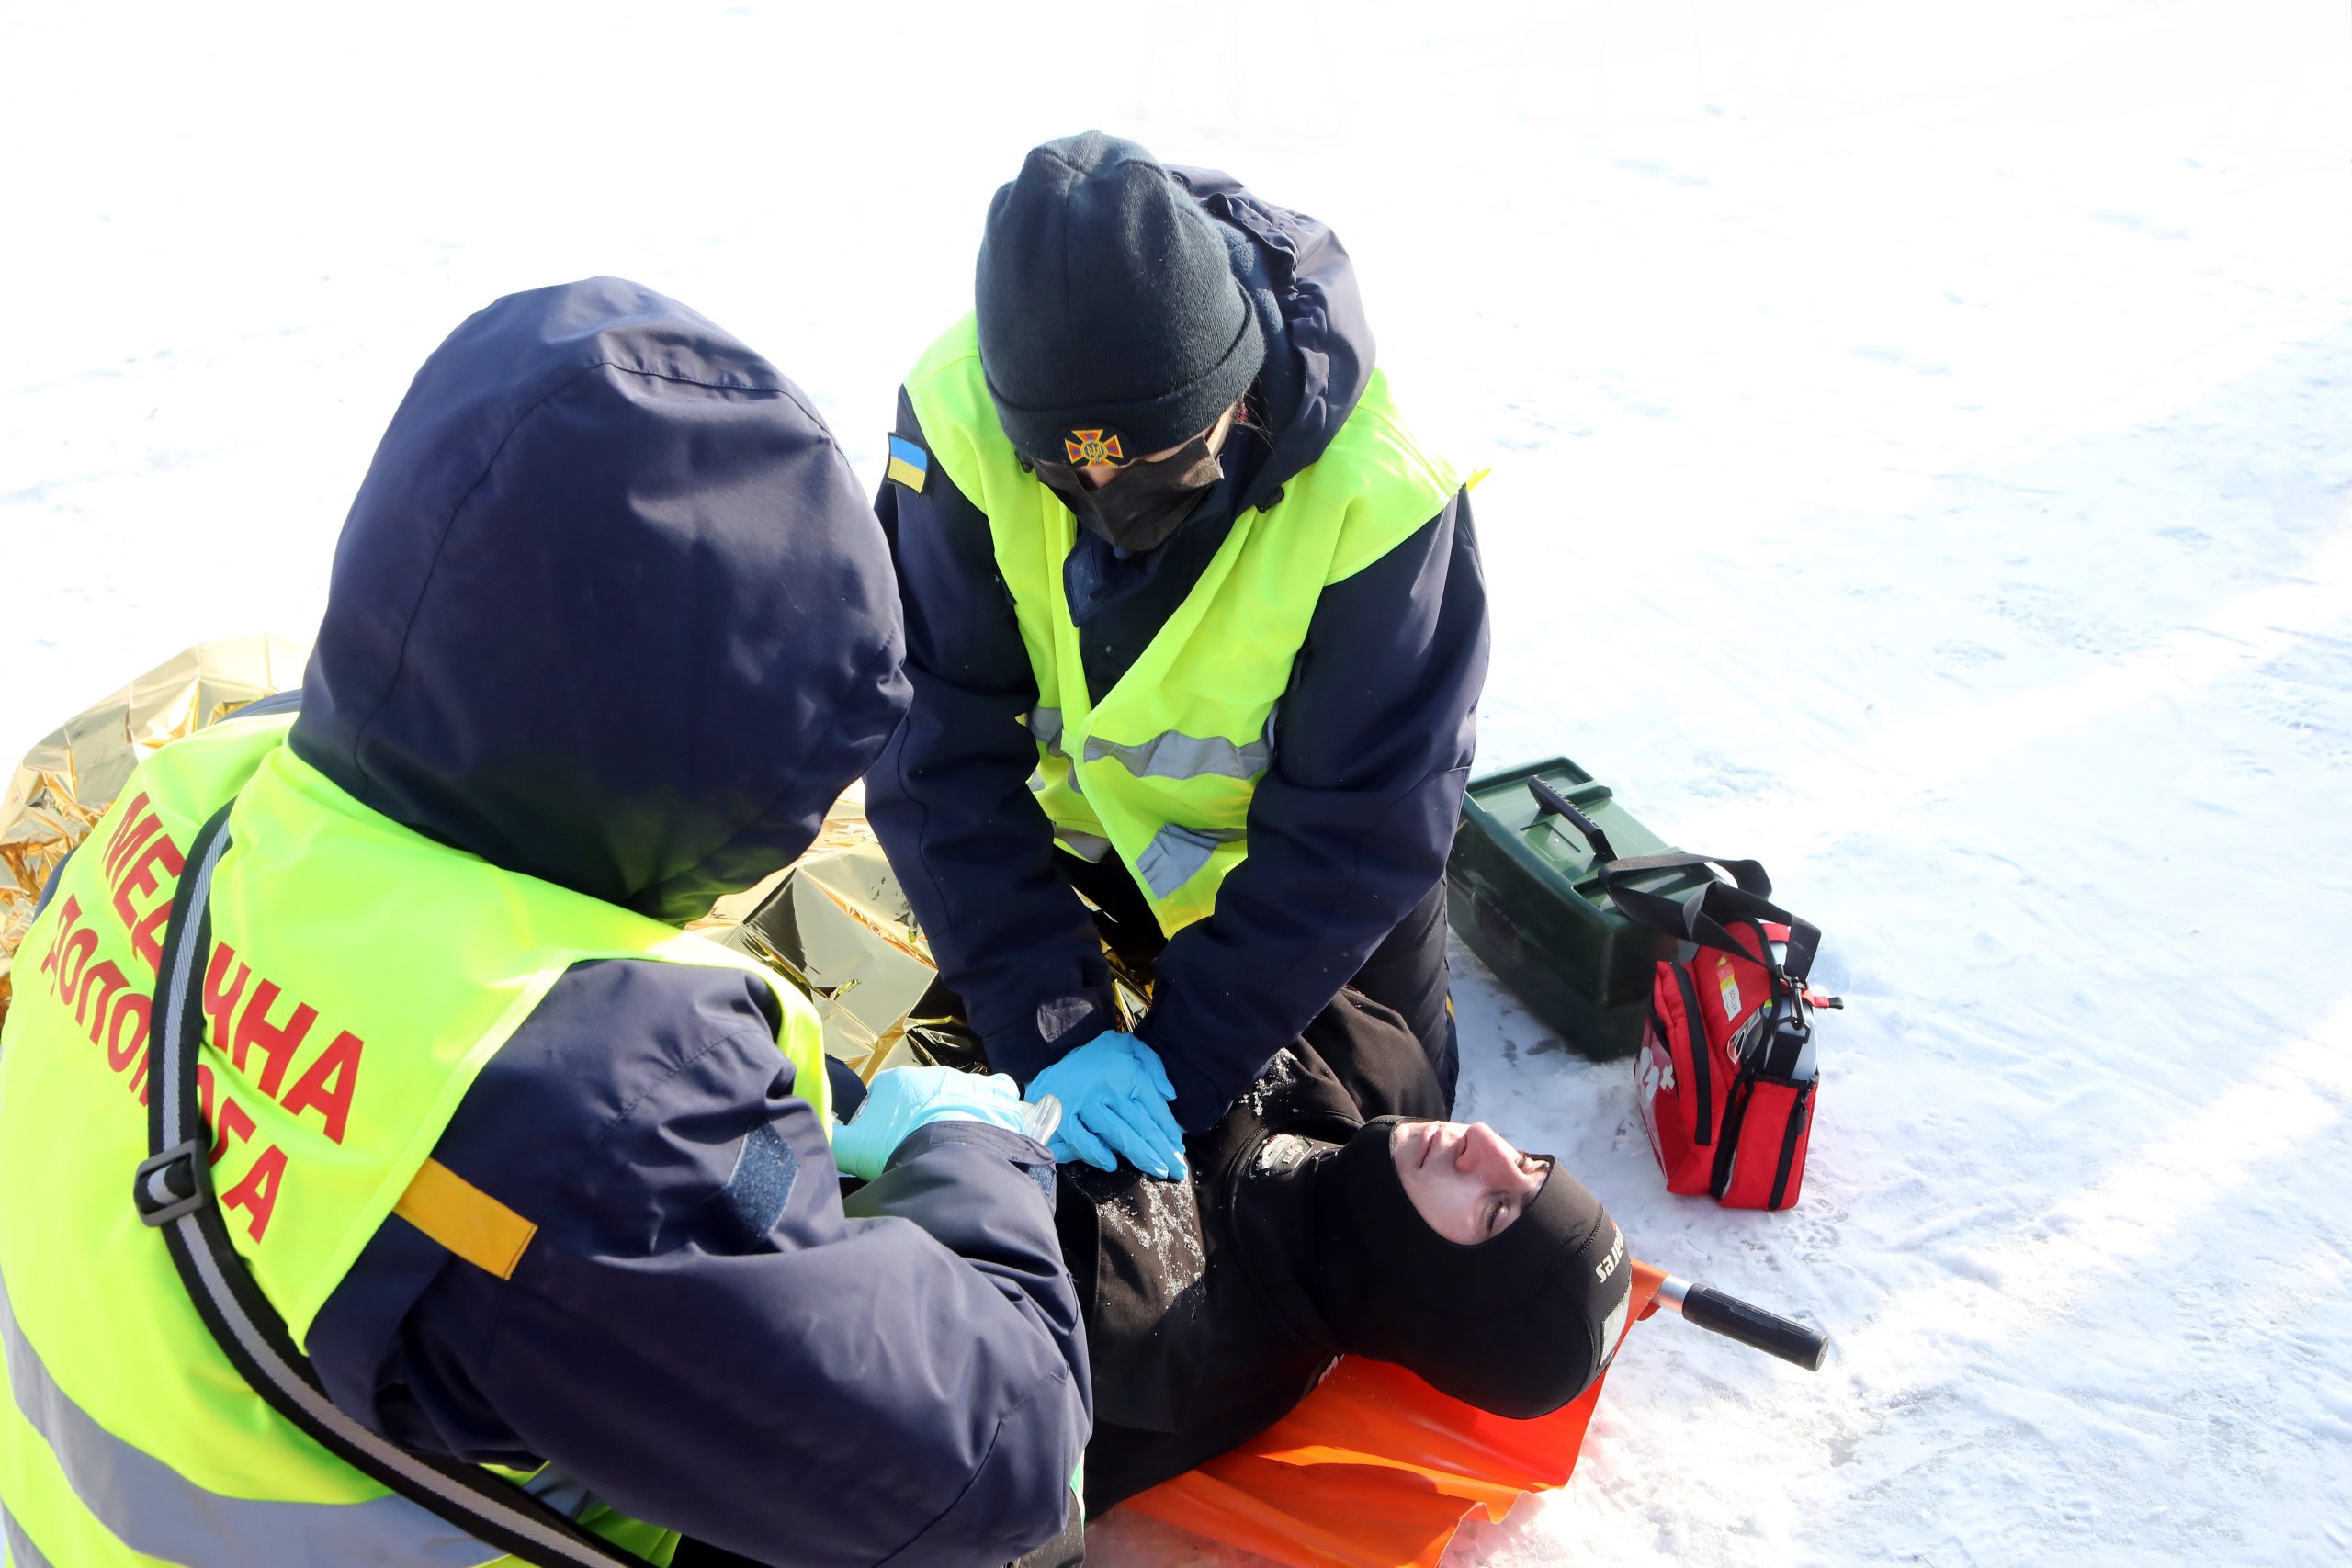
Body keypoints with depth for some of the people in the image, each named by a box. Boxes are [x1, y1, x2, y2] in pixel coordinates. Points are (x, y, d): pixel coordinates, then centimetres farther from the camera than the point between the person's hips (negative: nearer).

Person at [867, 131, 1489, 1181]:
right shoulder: (958, 414, -29)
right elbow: (939, 743, -26)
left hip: (1309, 887, -1)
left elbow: (1361, 826, -28)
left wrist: (1180, 1064, -29)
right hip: (1075, 840, 2)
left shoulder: (1378, 489, -35)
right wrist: (1048, 1035, -31)